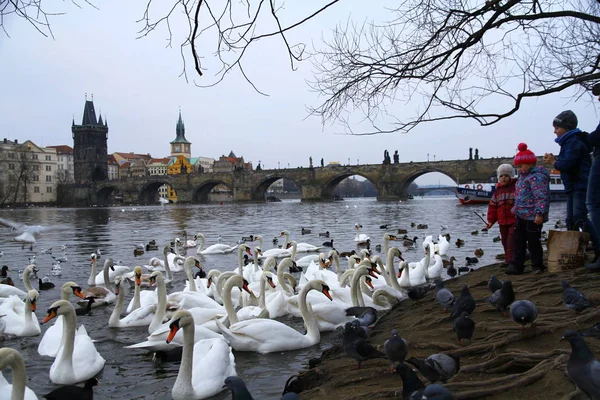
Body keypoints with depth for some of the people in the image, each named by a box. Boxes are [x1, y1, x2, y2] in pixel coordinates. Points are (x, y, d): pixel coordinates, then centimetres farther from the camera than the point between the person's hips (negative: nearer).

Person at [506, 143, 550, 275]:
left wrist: (539, 213, -27)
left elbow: (542, 197, -23)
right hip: (521, 215, 10)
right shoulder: (523, 176, 16)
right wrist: (516, 209, 24)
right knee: (518, 241, 9)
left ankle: (537, 266, 13)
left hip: (532, 217, -10)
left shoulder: (537, 177, -16)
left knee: (533, 242, 0)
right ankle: (517, 265, 13)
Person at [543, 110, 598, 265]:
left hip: (581, 186, -11)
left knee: (579, 217, -20)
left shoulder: (574, 142, -13)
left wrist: (553, 162, -6)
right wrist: (554, 160, 2)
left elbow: (567, 164, -23)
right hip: (573, 187, 11)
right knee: (570, 220, 8)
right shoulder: (569, 142, 19)